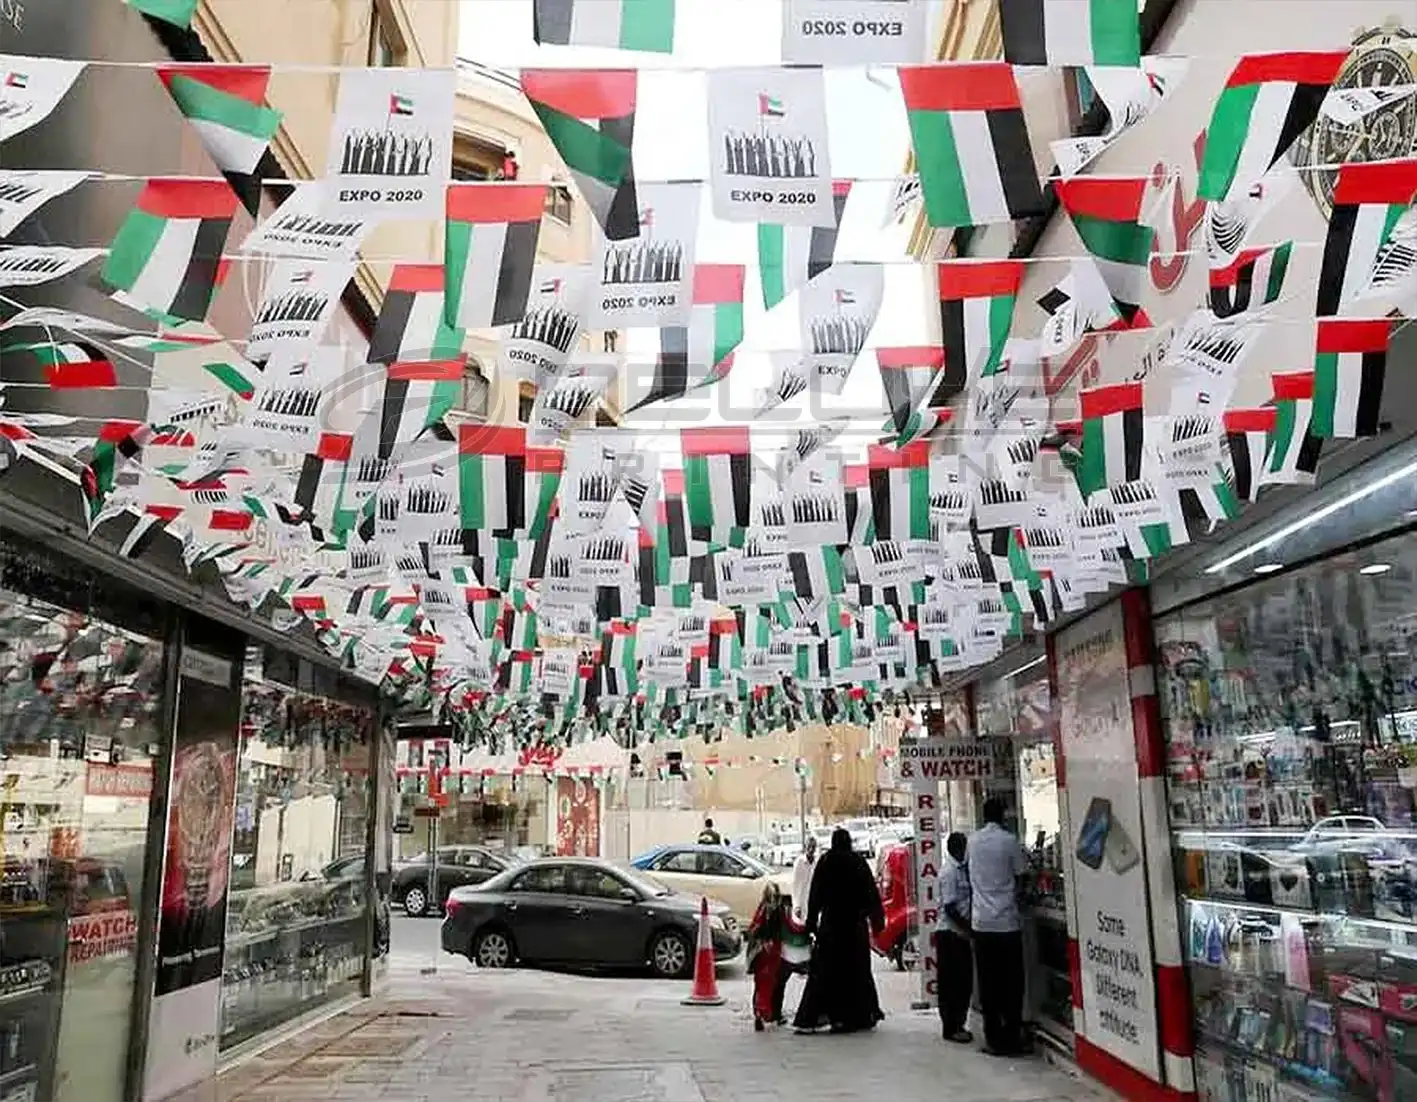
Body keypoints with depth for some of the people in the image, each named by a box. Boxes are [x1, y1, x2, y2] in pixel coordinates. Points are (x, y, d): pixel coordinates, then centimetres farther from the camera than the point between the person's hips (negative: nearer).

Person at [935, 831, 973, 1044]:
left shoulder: (962, 869, 11)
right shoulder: (949, 872, -15)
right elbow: (950, 908, -19)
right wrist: (968, 928, -16)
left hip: (960, 933, 9)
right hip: (949, 933, -9)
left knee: (964, 982, 13)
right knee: (951, 983, -1)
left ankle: (958, 1024, 22)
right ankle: (950, 1028, 6)